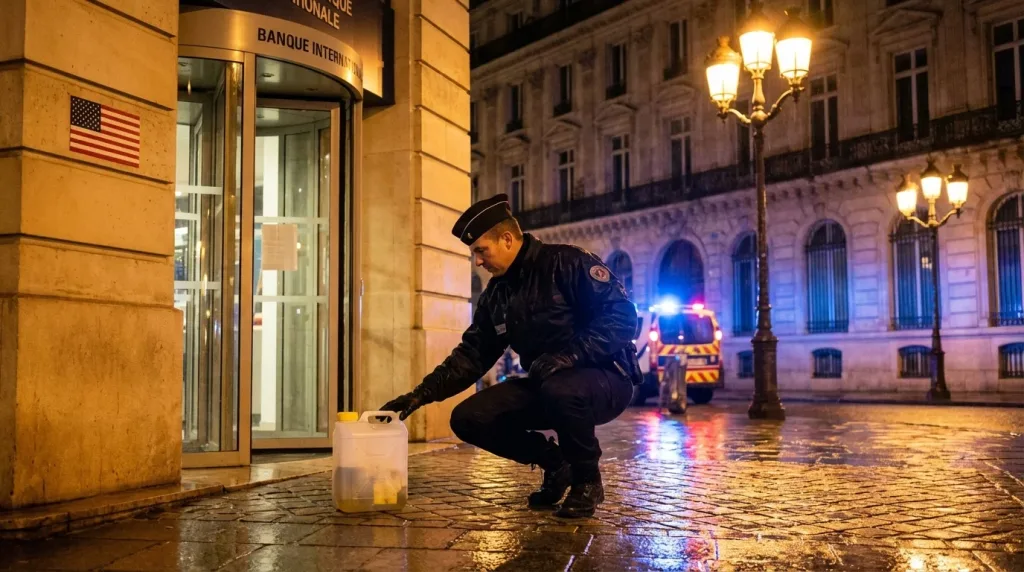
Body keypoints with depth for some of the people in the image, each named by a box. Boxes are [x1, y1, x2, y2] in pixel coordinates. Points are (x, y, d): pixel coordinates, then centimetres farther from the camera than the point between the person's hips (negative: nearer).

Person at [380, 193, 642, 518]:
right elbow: (472, 355, 9)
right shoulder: (496, 294, 9)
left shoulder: (567, 263, -13)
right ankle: (554, 463, 11)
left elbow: (622, 316, -20)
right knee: (468, 418, -10)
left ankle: (587, 480, -11)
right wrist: (422, 394, -2)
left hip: (604, 379, -7)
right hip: (543, 385, 7)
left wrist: (571, 354, -29)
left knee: (561, 390, -41)